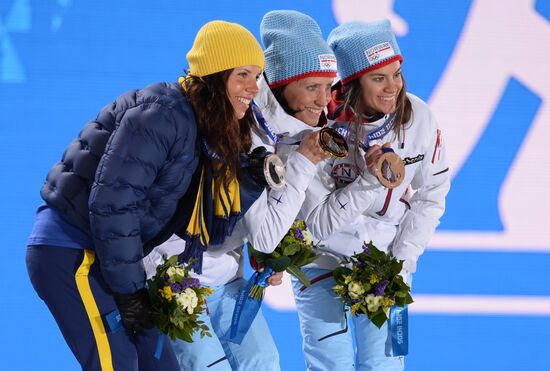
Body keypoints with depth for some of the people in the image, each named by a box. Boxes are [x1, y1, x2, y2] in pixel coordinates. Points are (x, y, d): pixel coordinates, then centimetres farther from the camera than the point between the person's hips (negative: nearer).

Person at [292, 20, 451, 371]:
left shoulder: (418, 117, -15)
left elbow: (431, 197, -2)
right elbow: (318, 223, -21)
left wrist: (401, 262, -8)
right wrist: (370, 181, -33)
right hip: (324, 258, -2)